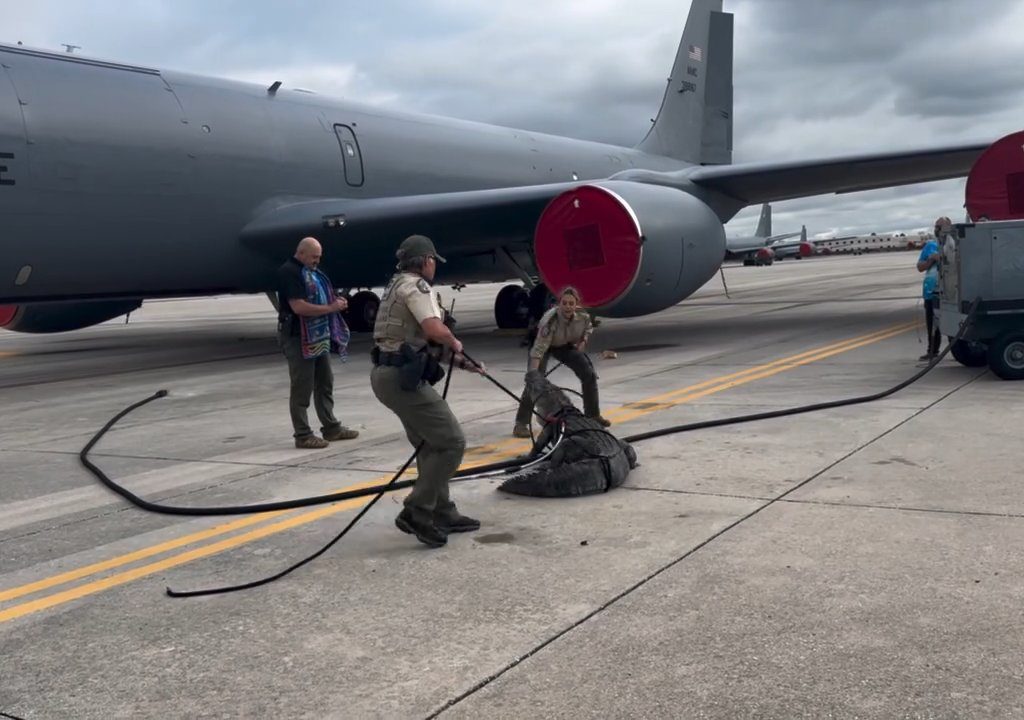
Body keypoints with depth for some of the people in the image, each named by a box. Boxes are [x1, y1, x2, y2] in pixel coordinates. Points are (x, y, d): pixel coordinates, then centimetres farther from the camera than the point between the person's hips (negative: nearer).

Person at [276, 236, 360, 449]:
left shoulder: (312, 271, 14)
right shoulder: (289, 272, -16)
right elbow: (298, 306, -24)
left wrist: (335, 300, 6)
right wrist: (330, 308, -20)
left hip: (318, 336, 10)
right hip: (298, 337, -10)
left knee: (325, 382, 15)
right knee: (302, 387, -3)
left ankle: (331, 427, 25)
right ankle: (303, 435, 3)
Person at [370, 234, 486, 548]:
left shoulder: (398, 286, 23)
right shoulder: (415, 285, -9)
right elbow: (435, 330, -24)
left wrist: (461, 362, 29)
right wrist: (456, 343, -2)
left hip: (389, 374, 11)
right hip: (403, 377, -11)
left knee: (431, 446, 17)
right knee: (451, 442, -8)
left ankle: (443, 515, 22)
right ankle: (416, 513, -7)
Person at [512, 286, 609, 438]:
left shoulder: (583, 315, -24)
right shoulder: (550, 320, -40)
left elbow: (588, 327, 4)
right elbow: (539, 348, -45)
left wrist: (583, 341, -12)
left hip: (567, 346, 5)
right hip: (543, 343, -5)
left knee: (589, 375, 2)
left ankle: (593, 414, 20)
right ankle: (521, 423, -19)